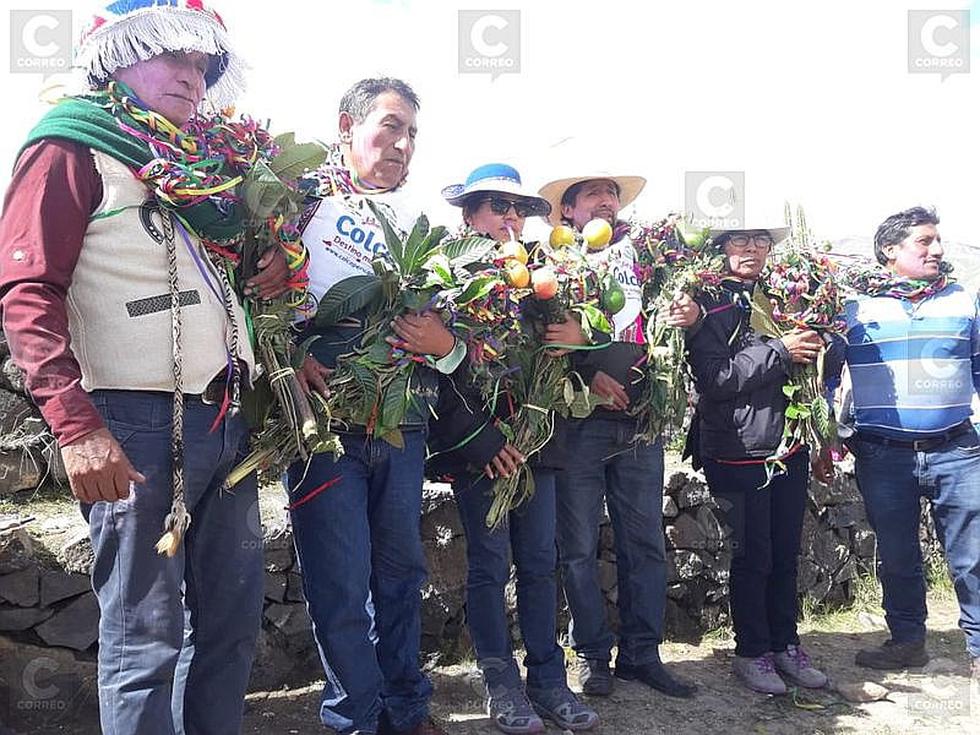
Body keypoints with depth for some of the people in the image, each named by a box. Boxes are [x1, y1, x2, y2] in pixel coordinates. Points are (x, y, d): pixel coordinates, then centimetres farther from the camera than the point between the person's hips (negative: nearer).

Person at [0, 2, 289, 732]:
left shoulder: (200, 163, 20)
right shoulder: (74, 149, -1)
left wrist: (272, 273, 10)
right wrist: (77, 425, -21)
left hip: (225, 419, 8)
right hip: (141, 421, -7)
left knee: (233, 617, 14)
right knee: (147, 638, 1)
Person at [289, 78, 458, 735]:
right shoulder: (302, 197, 2)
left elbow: (446, 334, 18)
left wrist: (444, 345, -3)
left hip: (402, 425, 5)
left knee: (402, 570, 14)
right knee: (342, 581, 0)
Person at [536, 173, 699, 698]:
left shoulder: (637, 260, 16)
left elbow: (660, 336, 17)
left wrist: (687, 317, -3)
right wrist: (587, 374, -15)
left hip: (639, 421, 4)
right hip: (579, 421, -4)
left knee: (646, 543, 7)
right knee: (579, 546, 3)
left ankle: (642, 654, 19)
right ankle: (592, 653, 18)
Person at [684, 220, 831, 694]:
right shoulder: (707, 305, -6)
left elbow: (815, 365, 22)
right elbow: (715, 378, -17)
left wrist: (812, 348, 0)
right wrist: (779, 353, -17)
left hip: (790, 446, 6)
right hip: (738, 453, -6)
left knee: (786, 552, 14)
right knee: (753, 556, 4)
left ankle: (786, 644, 29)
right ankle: (752, 651, 21)